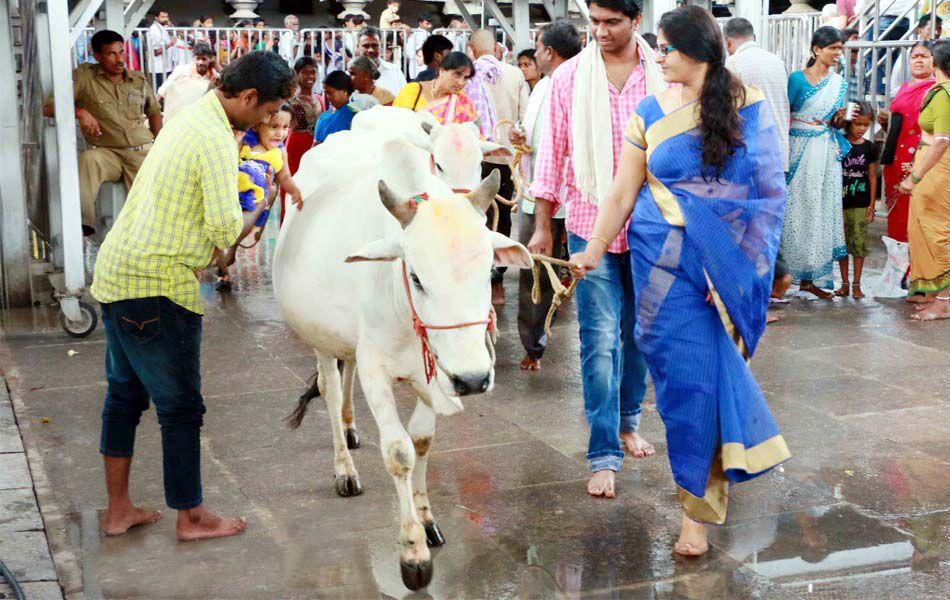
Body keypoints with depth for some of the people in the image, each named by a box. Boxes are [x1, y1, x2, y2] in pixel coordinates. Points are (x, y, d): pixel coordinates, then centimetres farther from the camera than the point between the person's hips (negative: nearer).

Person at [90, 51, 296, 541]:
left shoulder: (191, 118, 13)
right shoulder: (217, 140, -17)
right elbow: (225, 228, -24)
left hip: (115, 273, 10)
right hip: (157, 285, -10)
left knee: (125, 394, 17)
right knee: (181, 407, 4)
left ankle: (118, 510, 28)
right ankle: (190, 516, 18)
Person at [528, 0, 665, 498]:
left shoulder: (664, 77, 0)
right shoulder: (570, 77, 0)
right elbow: (553, 153, 4)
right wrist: (541, 227, 5)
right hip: (591, 226, -1)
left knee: (639, 332, 14)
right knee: (600, 338, -4)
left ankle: (628, 422, 35)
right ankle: (603, 455, 0)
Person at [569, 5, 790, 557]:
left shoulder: (748, 105, -1)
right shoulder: (651, 113, 3)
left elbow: (770, 190, -3)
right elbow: (622, 193, 6)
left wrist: (737, 263, -10)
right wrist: (595, 250, 0)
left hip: (728, 263, -1)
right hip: (666, 261, 1)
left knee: (711, 366, 1)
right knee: (683, 372, 1)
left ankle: (698, 502, 17)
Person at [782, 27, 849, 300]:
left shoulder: (839, 82, 11)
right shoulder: (797, 78, -4)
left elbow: (837, 123, 16)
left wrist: (839, 119, -7)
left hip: (826, 154, 4)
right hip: (799, 151, -4)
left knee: (822, 210, 2)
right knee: (796, 210, -3)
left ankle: (810, 277, 7)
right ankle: (781, 270, 6)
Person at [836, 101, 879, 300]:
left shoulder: (870, 147, 2)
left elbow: (872, 176, 5)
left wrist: (872, 204, 3)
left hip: (860, 204, 0)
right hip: (840, 202, 0)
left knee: (859, 243, 0)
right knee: (841, 243, 5)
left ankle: (856, 284, 9)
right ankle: (845, 283, 14)